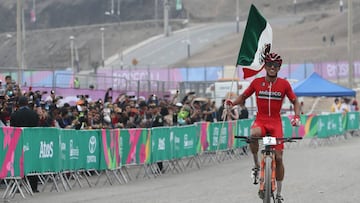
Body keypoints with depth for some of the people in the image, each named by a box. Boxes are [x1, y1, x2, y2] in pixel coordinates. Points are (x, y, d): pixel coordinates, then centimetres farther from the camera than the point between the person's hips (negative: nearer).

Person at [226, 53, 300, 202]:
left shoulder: (284, 84, -1)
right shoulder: (257, 82, 0)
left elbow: (295, 102, 7)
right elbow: (243, 97, 10)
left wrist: (297, 117, -10)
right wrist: (232, 102, -11)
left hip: (276, 122, 1)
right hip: (260, 120, -1)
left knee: (278, 157, -3)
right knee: (253, 134, -38)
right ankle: (257, 166, -13)